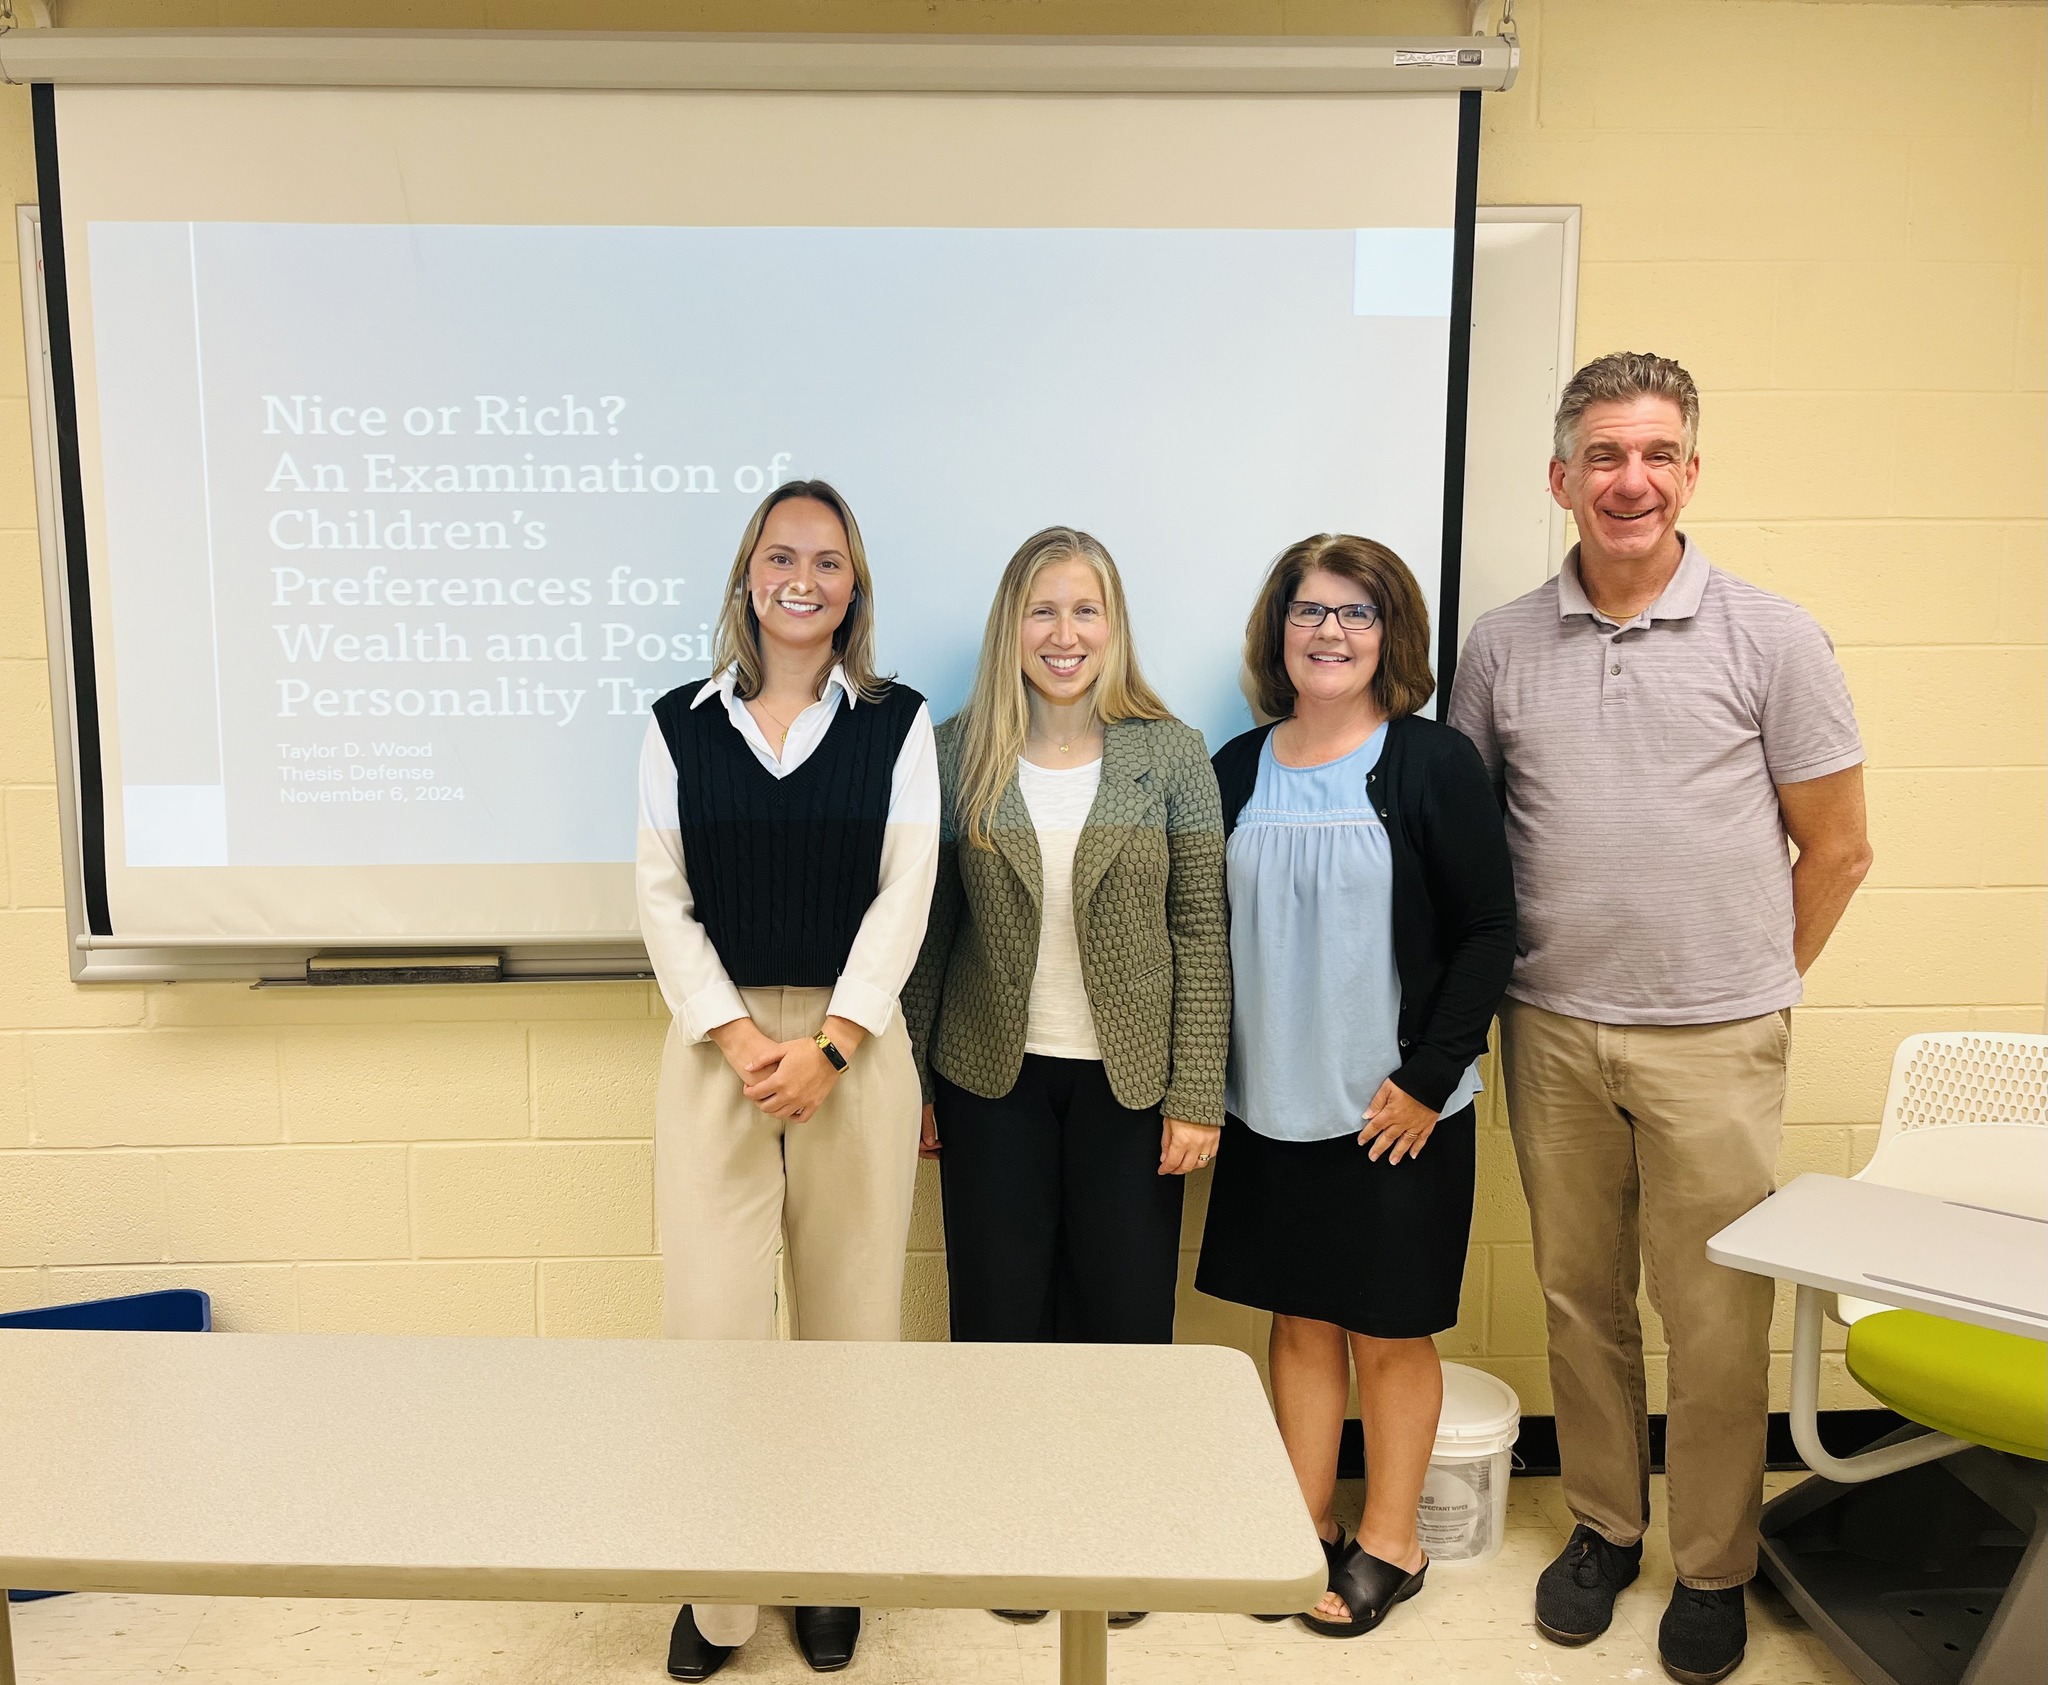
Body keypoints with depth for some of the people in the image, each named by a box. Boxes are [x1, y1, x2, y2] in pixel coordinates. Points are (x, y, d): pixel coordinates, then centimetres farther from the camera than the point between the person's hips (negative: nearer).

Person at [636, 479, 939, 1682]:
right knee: (711, 1316, 1)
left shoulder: (897, 723, 4)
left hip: (853, 1045, 0)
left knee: (849, 1315, 6)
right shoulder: (681, 724, 6)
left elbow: (904, 895, -2)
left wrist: (827, 1043, -11)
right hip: (716, 1044, 1)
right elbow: (665, 900, 3)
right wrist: (736, 1035, -10)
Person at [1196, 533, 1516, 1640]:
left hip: (1394, 1110, -3)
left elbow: (1486, 930, -8)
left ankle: (1389, 1546, 28)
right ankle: (1306, 1532, 31)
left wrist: (1428, 1078, -12)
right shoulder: (1238, 770, 5)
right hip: (1271, 1104, 4)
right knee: (1299, 1320, 14)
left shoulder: (1432, 763, -7)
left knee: (1389, 1330, 10)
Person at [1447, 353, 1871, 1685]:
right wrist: (1503, 981, 6)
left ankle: (1715, 1570, 26)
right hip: (1554, 1031, 2)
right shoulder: (1502, 647, 4)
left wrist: (1753, 984, 5)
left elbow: (1837, 848, 3)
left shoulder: (1770, 638, -2)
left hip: (1713, 1041, -2)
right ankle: (1604, 1527, 33)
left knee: (1716, 1319, 6)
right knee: (1581, 1298, 14)